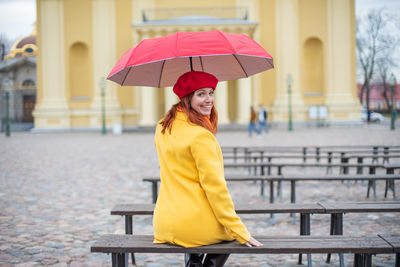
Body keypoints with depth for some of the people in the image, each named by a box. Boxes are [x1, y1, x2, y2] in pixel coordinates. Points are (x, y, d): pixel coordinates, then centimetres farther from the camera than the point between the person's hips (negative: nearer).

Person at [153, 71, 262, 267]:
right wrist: (240, 231, -13)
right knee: (231, 232, 25)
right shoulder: (200, 135, -18)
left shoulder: (162, 128, 6)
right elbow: (215, 186, -18)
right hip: (195, 225, -6)